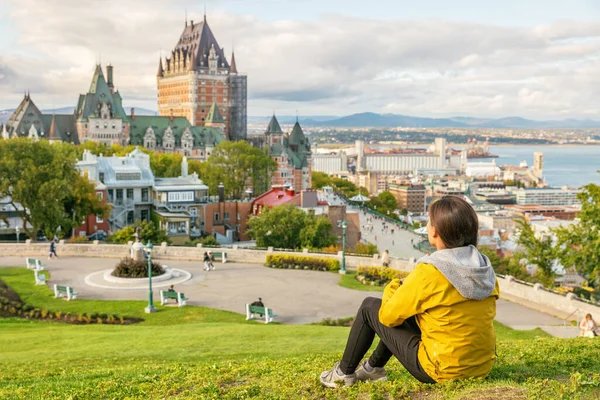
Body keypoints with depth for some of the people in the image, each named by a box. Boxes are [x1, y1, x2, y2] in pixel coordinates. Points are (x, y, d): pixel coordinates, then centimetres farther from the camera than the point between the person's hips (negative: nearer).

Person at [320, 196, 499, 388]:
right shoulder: (486, 269, -2)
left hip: (442, 371, -7)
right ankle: (373, 367, 38)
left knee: (369, 307, 8)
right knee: (409, 311, 26)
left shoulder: (429, 272, -21)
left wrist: (392, 288, 11)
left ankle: (344, 373, 24)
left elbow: (388, 315, -10)